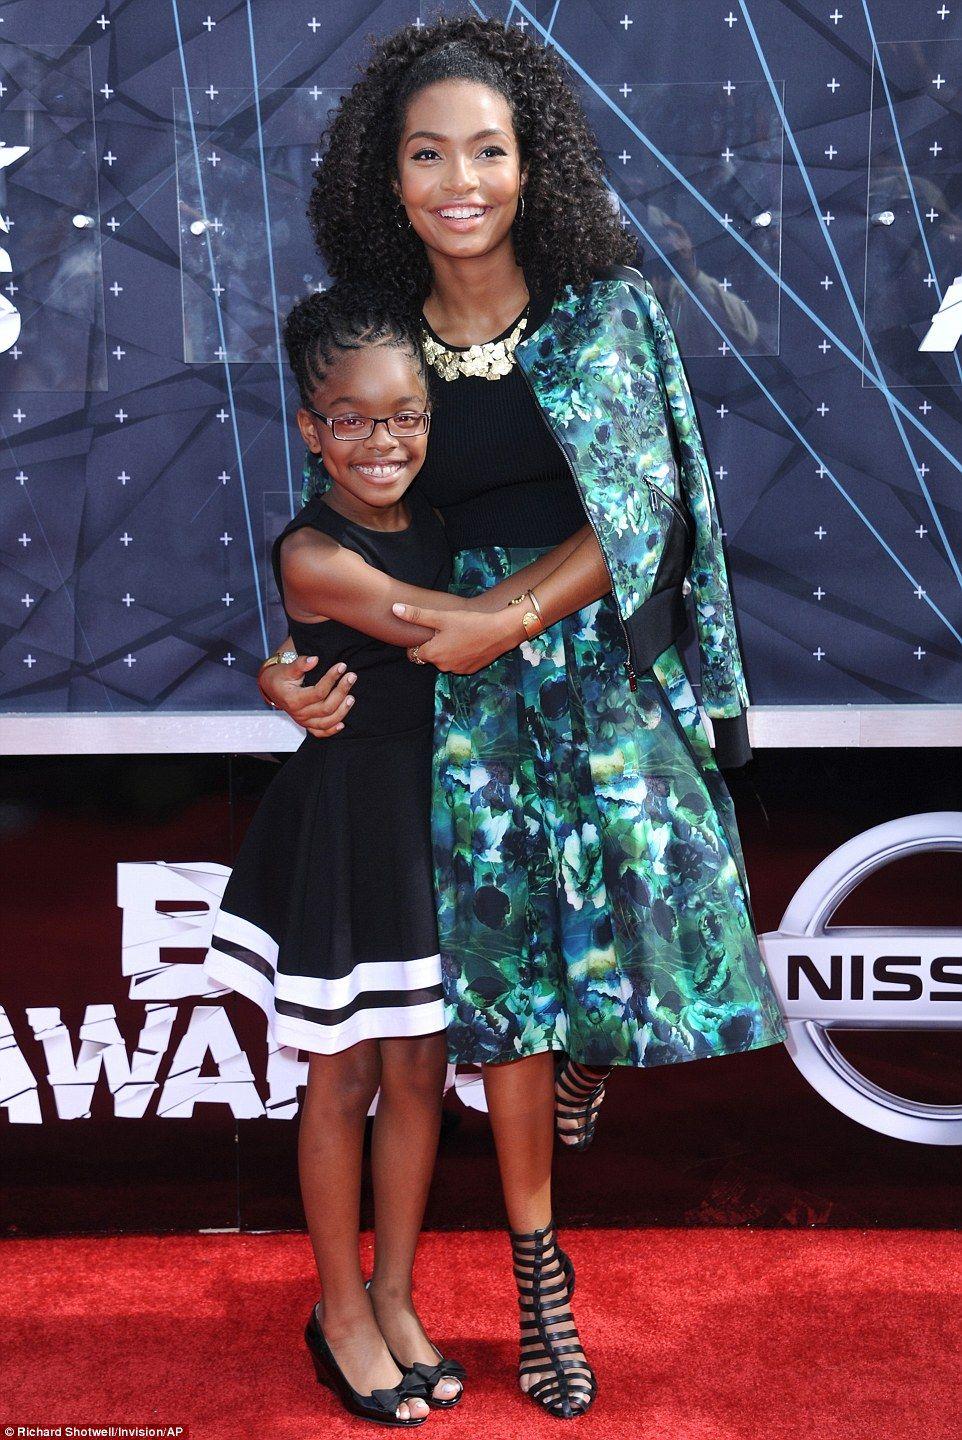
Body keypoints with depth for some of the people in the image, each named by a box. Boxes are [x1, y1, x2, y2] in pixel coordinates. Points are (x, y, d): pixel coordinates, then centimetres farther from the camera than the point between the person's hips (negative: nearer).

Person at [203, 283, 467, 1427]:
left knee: (419, 1073, 13)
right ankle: (342, 1312, 28)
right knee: (346, 1079, 8)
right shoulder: (312, 554, -18)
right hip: (343, 825, -6)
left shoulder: (434, 527, 3)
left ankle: (395, 1300, 31)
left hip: (433, 809, 6)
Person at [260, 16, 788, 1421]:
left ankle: (586, 1049, 33)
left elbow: (638, 510, -8)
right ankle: (540, 1266, 22)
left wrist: (507, 616, -18)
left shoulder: (609, 311, -3)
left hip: (609, 669, 0)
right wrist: (295, 662, -8)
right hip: (468, 690, 1)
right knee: (506, 975, 4)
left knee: (649, 893, -7)